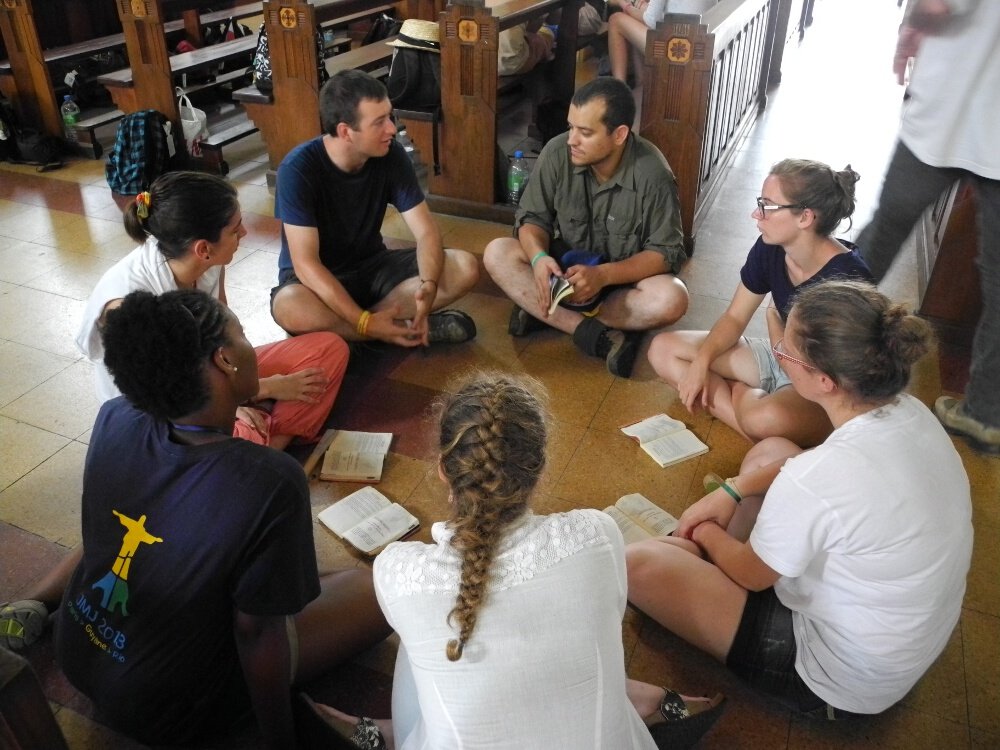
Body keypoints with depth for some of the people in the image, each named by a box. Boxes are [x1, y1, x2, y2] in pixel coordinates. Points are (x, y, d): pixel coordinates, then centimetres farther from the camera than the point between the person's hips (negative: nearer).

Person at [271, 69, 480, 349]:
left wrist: (429, 286, -34)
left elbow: (426, 232, -12)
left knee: (465, 268, -17)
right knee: (290, 308, -40)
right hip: (315, 278, -3)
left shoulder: (391, 155, -13)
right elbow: (306, 263, -28)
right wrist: (366, 322, -37)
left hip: (373, 266, 4)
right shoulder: (298, 169, -25)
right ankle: (413, 327, -24)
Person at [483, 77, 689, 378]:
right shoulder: (557, 152, -17)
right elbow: (532, 217, -9)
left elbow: (665, 252, -20)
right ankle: (593, 332, -31)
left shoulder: (652, 173, -23)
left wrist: (602, 275, -35)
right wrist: (539, 257, -32)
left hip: (625, 277, -2)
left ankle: (546, 314, -23)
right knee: (497, 253, -22)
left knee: (671, 299, -33)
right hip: (566, 266, 3)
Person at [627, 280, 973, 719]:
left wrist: (705, 533, 4)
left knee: (638, 564, -12)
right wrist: (732, 490, 3)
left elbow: (752, 575, -16)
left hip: (843, 679, -7)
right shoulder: (910, 412, -13)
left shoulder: (815, 481, -37)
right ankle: (717, 557, 24)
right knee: (769, 452, 14)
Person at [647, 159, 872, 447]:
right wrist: (701, 361, -16)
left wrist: (775, 322, -10)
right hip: (782, 356, 8)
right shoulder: (770, 249, -9)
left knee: (767, 418, -43)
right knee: (663, 349, -3)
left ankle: (739, 395, -8)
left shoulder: (848, 277, -27)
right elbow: (734, 318, 1)